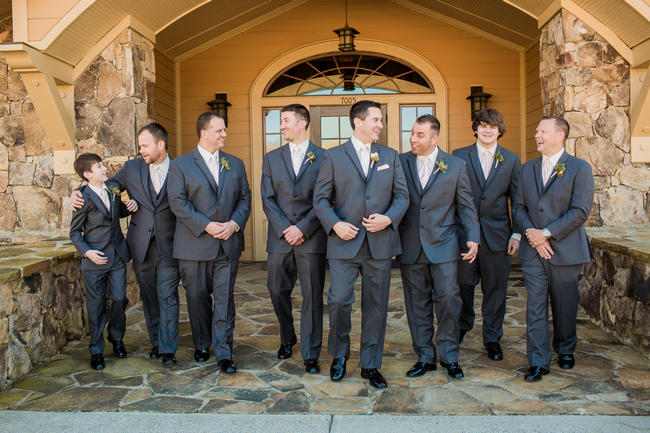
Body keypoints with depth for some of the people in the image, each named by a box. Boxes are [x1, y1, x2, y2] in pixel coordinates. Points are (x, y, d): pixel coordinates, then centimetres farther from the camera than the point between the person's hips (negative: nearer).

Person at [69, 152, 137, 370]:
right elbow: (75, 232, -4)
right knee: (96, 305, 4)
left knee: (119, 299, 5)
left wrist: (128, 207, 1)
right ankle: (96, 350, 18)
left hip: (118, 257, 4)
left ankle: (116, 338, 29)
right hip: (95, 260, -4)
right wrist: (86, 251, -17)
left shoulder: (113, 191, 5)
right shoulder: (85, 199, -11)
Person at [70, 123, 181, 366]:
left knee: (167, 297, -2)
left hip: (168, 246, -3)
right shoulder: (132, 169, 5)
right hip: (141, 245, 3)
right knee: (149, 297, 13)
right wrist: (77, 193, -2)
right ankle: (155, 342, 27)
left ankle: (168, 349, 5)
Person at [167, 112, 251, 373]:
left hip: (228, 244, 2)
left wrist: (235, 223, -8)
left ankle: (224, 354, 5)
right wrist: (206, 226, -15)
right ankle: (201, 346, 28)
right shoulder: (181, 165, 1)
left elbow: (244, 198, 10)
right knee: (197, 298, 9)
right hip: (194, 245, -2)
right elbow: (178, 202, -7)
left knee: (224, 299, 0)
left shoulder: (235, 164, 12)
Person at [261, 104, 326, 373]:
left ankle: (310, 354, 9)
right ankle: (287, 339, 33)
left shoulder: (322, 157, 2)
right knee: (278, 292, 9)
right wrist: (285, 229, -8)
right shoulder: (272, 159, 11)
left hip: (311, 238, -3)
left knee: (312, 296, 0)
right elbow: (268, 200, 5)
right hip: (280, 237, 3)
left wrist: (303, 228, -12)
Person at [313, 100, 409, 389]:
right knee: (338, 300, -6)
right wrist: (335, 224, -13)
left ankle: (371, 365, 20)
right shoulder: (333, 156, 3)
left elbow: (402, 195, 9)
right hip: (345, 242, -2)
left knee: (376, 306, 7)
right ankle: (339, 356, 19)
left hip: (380, 243, 3)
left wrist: (388, 218, -9)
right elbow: (320, 198, 2)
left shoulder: (390, 156, 11)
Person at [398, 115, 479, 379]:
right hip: (410, 246, 2)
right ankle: (425, 357, 21)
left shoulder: (456, 166, 2)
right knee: (417, 303, 8)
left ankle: (450, 357, 15)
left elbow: (466, 206, 5)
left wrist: (472, 238, -4)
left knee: (448, 299, -1)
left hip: (443, 245, -1)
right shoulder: (400, 163, 4)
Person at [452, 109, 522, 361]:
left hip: (497, 235, 1)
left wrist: (517, 234, 0)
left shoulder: (511, 160, 7)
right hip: (464, 233, 0)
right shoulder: (459, 156, 4)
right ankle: (463, 326, 33)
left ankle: (492, 338, 21)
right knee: (463, 284, 8)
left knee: (495, 287, 6)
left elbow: (517, 200, 7)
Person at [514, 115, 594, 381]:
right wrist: (531, 233, -9)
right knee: (535, 306, -1)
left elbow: (580, 211, -11)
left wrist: (546, 233, -15)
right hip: (533, 250, 3)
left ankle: (565, 350, 33)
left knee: (565, 305, 11)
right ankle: (538, 362, 5)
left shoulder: (580, 168, -3)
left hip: (565, 250, -3)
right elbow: (519, 207, 9)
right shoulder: (527, 169, 11)